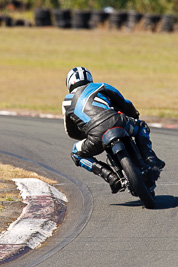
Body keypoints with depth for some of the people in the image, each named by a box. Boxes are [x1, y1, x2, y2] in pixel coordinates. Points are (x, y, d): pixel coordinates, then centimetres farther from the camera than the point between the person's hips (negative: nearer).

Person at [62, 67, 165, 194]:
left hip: (96, 135, -1)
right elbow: (125, 105, 25)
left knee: (77, 154, 27)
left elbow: (71, 132, 31)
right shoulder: (100, 87, 25)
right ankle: (150, 161, 12)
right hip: (116, 122, 1)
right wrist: (135, 116, 47)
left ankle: (111, 177, 8)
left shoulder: (67, 101, 25)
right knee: (141, 127, 33)